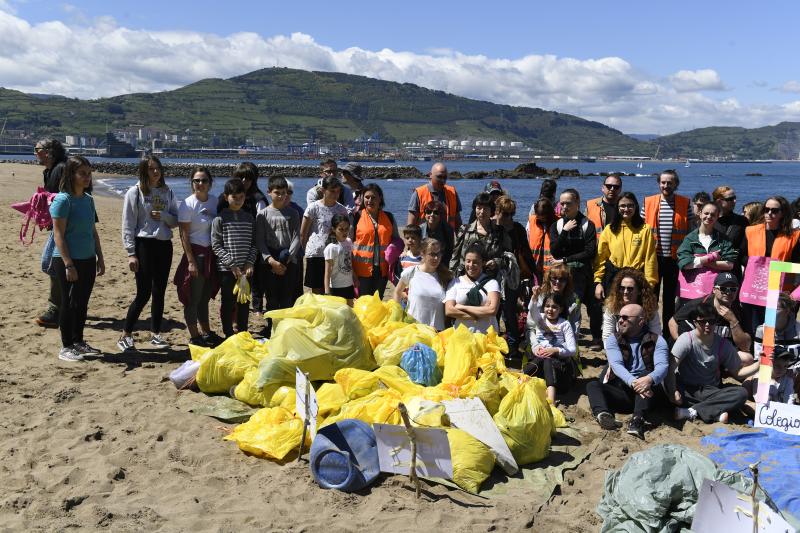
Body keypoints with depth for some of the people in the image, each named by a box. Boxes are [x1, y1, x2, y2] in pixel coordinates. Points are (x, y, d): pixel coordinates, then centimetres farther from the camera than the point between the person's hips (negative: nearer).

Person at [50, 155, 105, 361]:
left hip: (88, 259, 7)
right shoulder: (63, 200, -14)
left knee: (82, 303, 14)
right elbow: (58, 234, -16)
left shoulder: (88, 199, 8)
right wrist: (68, 265, -19)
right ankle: (66, 347, 13)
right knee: (69, 303, 2)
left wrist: (100, 258, 13)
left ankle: (78, 342, 26)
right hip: (68, 260, -7)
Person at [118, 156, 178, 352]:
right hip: (144, 245, -5)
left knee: (159, 292, 9)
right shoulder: (135, 192, -4)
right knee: (143, 293, -6)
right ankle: (125, 336, 5)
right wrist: (131, 253, -11)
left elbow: (176, 221, 13)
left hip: (164, 246, 5)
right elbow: (128, 225, -6)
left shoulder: (167, 192, 9)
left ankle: (155, 334, 21)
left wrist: (164, 216, -9)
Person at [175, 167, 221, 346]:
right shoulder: (187, 204, -11)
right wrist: (191, 261, -16)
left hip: (211, 255, 6)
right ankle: (194, 336, 10)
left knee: (205, 297, 17)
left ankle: (206, 332, 28)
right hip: (196, 254, -6)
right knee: (193, 298, 1)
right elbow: (184, 235, -12)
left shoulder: (214, 203, 6)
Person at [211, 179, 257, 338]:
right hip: (226, 269, -3)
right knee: (228, 303, 4)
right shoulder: (220, 219, -3)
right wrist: (232, 264, -13)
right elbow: (216, 245, -7)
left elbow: (254, 244, 9)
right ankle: (229, 336, 13)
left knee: (244, 303, 9)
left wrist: (250, 262, -6)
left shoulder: (249, 218, 8)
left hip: (246, 269, 3)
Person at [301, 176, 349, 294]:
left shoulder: (342, 209, 7)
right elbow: (303, 233, 1)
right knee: (317, 291, 3)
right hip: (316, 254, -3)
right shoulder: (314, 207, -4)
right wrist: (307, 250, 7)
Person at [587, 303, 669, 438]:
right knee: (592, 385, -22)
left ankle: (637, 420, -46)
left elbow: (662, 366, -13)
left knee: (646, 375, -30)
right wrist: (633, 382, -32)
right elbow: (616, 364, -11)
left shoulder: (656, 340, 4)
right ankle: (602, 413, -51)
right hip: (621, 390, 1)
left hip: (646, 394, -1)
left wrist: (649, 379, -37)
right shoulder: (613, 339, 7)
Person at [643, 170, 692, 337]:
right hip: (653, 257, 0)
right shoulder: (649, 202, 2)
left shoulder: (685, 204, 1)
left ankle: (668, 334, 19)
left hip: (675, 258, 0)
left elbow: (690, 231, 3)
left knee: (670, 298, 10)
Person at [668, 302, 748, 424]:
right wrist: (673, 391, -34)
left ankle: (692, 411, -28)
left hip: (711, 391, 3)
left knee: (741, 394, -25)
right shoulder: (686, 339, -12)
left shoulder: (723, 344, -1)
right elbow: (671, 368, -24)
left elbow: (736, 372, 7)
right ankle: (716, 413, -29)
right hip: (687, 390, -3)